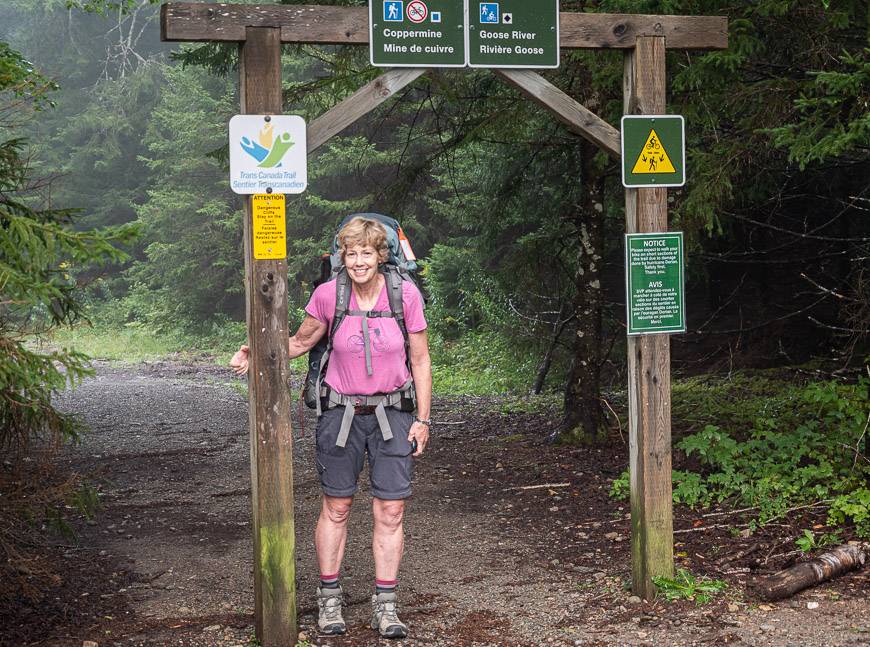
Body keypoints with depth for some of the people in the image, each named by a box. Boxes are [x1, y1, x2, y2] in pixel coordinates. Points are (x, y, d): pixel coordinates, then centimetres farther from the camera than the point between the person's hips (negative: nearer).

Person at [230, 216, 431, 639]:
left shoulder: (406, 294, -8)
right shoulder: (328, 295, -8)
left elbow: (420, 360, 0)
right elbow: (301, 342, 9)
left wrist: (423, 418, 0)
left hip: (392, 414, 0)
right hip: (341, 412, 0)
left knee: (390, 511, 1)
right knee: (335, 508, 7)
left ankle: (385, 606, 10)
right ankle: (329, 599, 19)